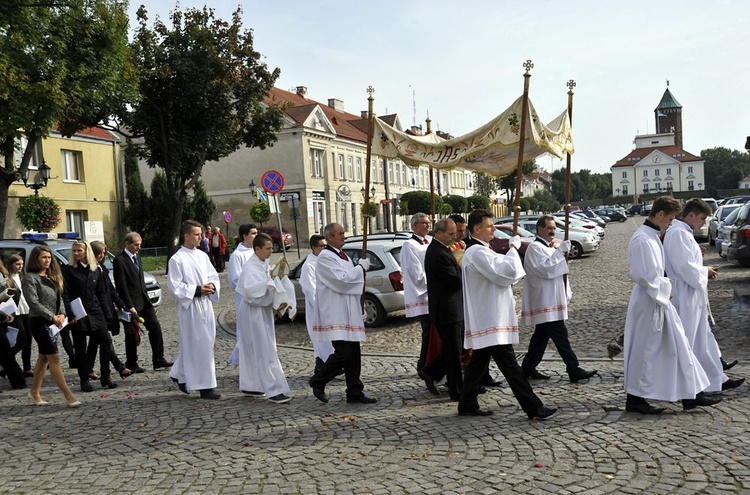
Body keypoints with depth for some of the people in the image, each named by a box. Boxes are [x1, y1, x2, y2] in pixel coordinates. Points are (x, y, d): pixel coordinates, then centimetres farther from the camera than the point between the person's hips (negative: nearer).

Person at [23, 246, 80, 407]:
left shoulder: (52, 277, 15)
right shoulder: (30, 278, -8)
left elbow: (59, 297, 13)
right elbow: (33, 302, -15)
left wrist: (62, 314, -5)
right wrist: (52, 317, -19)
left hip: (53, 322, 8)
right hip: (39, 322, -8)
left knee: (44, 358, 14)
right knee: (54, 358, -10)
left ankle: (35, 392, 26)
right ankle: (68, 395, -11)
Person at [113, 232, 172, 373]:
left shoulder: (137, 257, 12)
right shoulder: (119, 260, -13)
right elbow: (121, 286, -16)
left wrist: (147, 298, 15)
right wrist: (130, 306, -18)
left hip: (143, 300, 7)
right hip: (132, 303, -7)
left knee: (155, 327, 4)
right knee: (132, 334, 4)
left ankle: (158, 360, 11)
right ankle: (131, 364, 17)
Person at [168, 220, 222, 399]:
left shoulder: (202, 256, 10)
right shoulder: (177, 260, -9)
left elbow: (214, 276, 16)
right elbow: (174, 286, -12)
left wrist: (212, 286, -5)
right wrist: (197, 290, -18)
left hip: (205, 305, 7)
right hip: (189, 307, -7)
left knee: (205, 343, 14)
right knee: (197, 346, -4)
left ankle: (179, 374, 33)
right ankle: (205, 386, 3)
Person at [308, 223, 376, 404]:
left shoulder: (343, 256, 18)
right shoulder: (325, 257, -11)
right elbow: (341, 279, -20)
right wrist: (361, 267, -9)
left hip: (348, 312, 9)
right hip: (335, 313, -9)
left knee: (354, 353, 7)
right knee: (343, 352, -11)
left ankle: (355, 392, 13)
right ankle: (318, 381, 9)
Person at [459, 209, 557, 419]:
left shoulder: (480, 251, 18)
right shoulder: (477, 253, -18)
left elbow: (499, 274, 25)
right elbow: (504, 273, -23)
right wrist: (513, 248, -10)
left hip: (485, 320, 11)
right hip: (490, 321, -11)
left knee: (479, 362, 14)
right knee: (509, 365, -6)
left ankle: (467, 405, 21)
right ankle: (534, 408, 0)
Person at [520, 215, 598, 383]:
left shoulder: (550, 247, 20)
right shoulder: (535, 248, -11)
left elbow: (560, 271, 24)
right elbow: (546, 269, -22)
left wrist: (566, 293, 18)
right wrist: (559, 251, -23)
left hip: (552, 301, 10)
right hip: (545, 303, -10)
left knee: (542, 335, 13)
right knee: (560, 336, -8)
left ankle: (528, 367, 19)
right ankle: (574, 370, -5)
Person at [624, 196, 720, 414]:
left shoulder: (652, 236, 12)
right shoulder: (642, 240, -20)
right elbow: (642, 275, -24)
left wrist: (664, 287, 9)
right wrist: (664, 289, -13)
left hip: (660, 299, 10)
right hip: (648, 303, -10)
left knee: (678, 345, 13)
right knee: (644, 351, 1)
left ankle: (691, 394, 23)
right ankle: (635, 398, 14)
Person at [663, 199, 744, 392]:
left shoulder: (683, 232, 13)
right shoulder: (678, 234, -20)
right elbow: (686, 268, -25)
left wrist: (703, 271, 7)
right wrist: (705, 272, -8)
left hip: (693, 296, 11)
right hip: (685, 297, -11)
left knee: (703, 340, 17)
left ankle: (717, 380, 28)